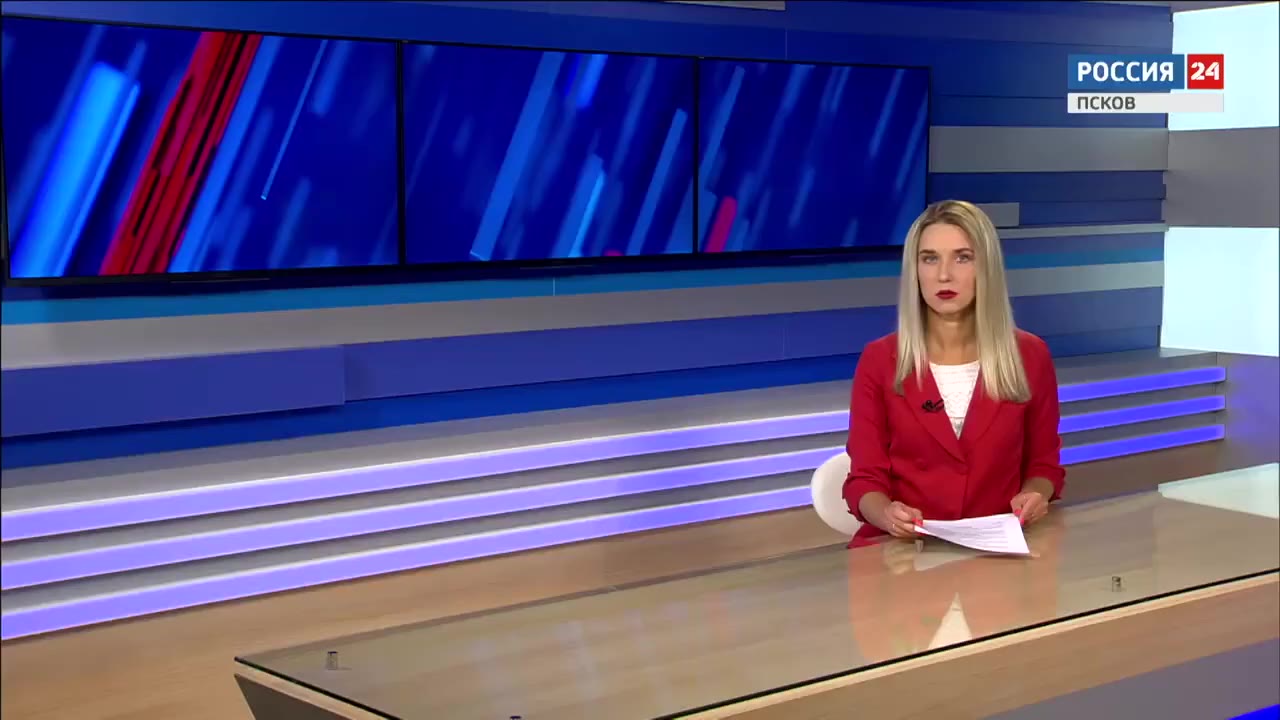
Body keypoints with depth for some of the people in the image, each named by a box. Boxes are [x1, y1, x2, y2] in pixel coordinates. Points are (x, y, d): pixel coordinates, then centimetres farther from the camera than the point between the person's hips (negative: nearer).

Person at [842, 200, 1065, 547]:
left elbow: (1043, 464, 12)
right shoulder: (879, 360, -1)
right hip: (903, 548, -1)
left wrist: (1034, 496, -10)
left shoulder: (1029, 356, 3)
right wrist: (887, 515, -22)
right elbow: (866, 478, -1)